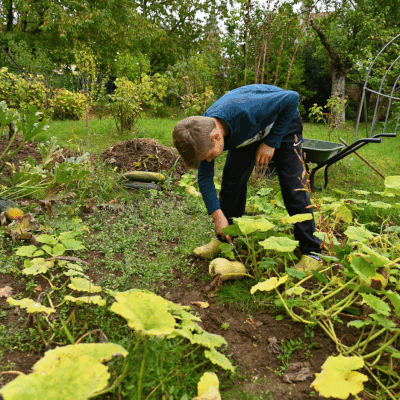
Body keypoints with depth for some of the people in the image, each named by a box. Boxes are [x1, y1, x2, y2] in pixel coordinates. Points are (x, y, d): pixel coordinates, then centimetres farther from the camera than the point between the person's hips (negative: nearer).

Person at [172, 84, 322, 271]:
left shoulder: (246, 110, -44)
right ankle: (224, 239, 13)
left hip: (282, 121, -4)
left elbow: (292, 98, -29)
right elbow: (204, 176, -14)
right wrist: (217, 215, -20)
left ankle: (311, 252, -6)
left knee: (292, 185, -15)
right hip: (249, 132, 5)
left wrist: (271, 143, -27)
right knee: (232, 178, -4)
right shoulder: (203, 133, -25)